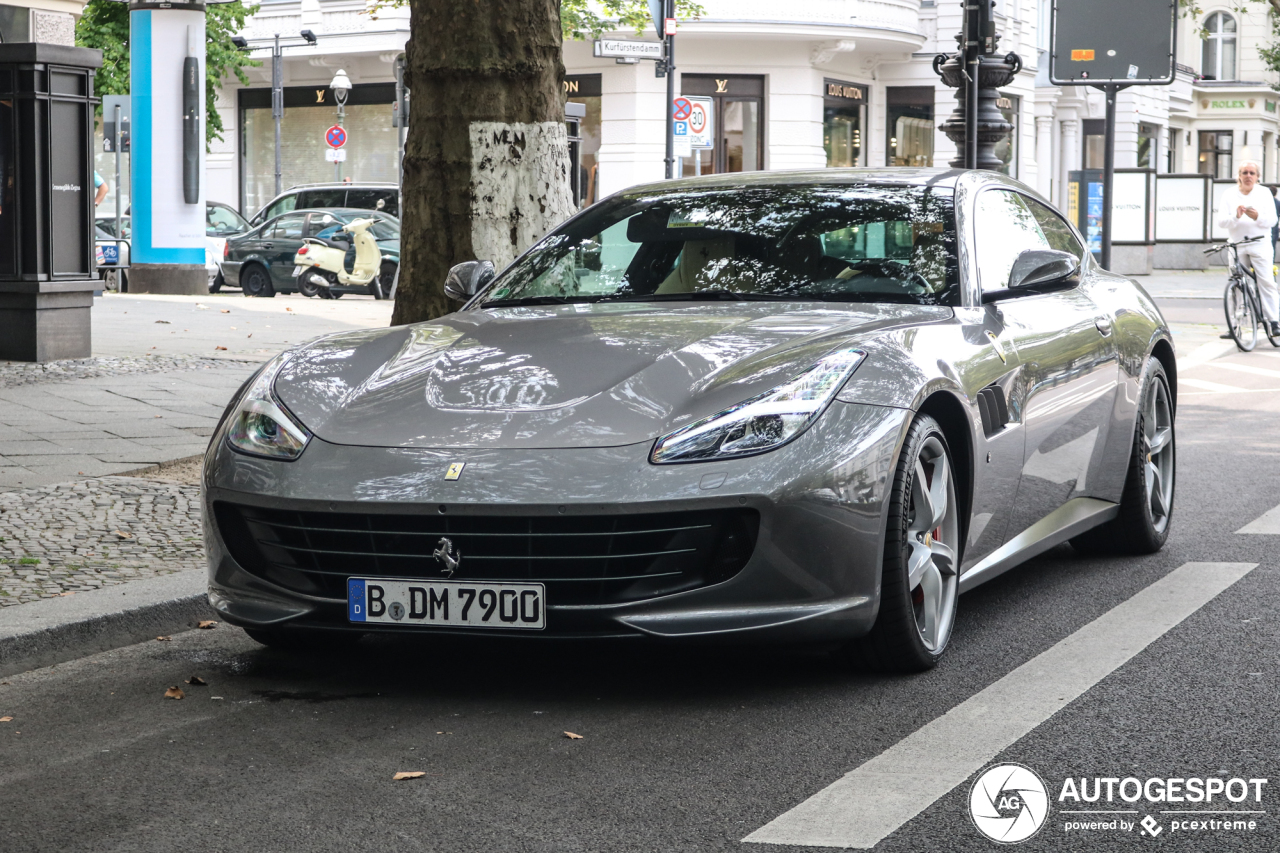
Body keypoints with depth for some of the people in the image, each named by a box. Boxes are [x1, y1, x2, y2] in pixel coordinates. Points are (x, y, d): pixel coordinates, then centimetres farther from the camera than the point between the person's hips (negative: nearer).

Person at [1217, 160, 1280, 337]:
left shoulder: (1264, 193, 5)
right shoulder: (1229, 195, 6)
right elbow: (1221, 221, -4)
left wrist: (1257, 216, -24)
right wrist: (1236, 216, -24)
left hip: (1260, 244, -1)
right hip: (1236, 245, 1)